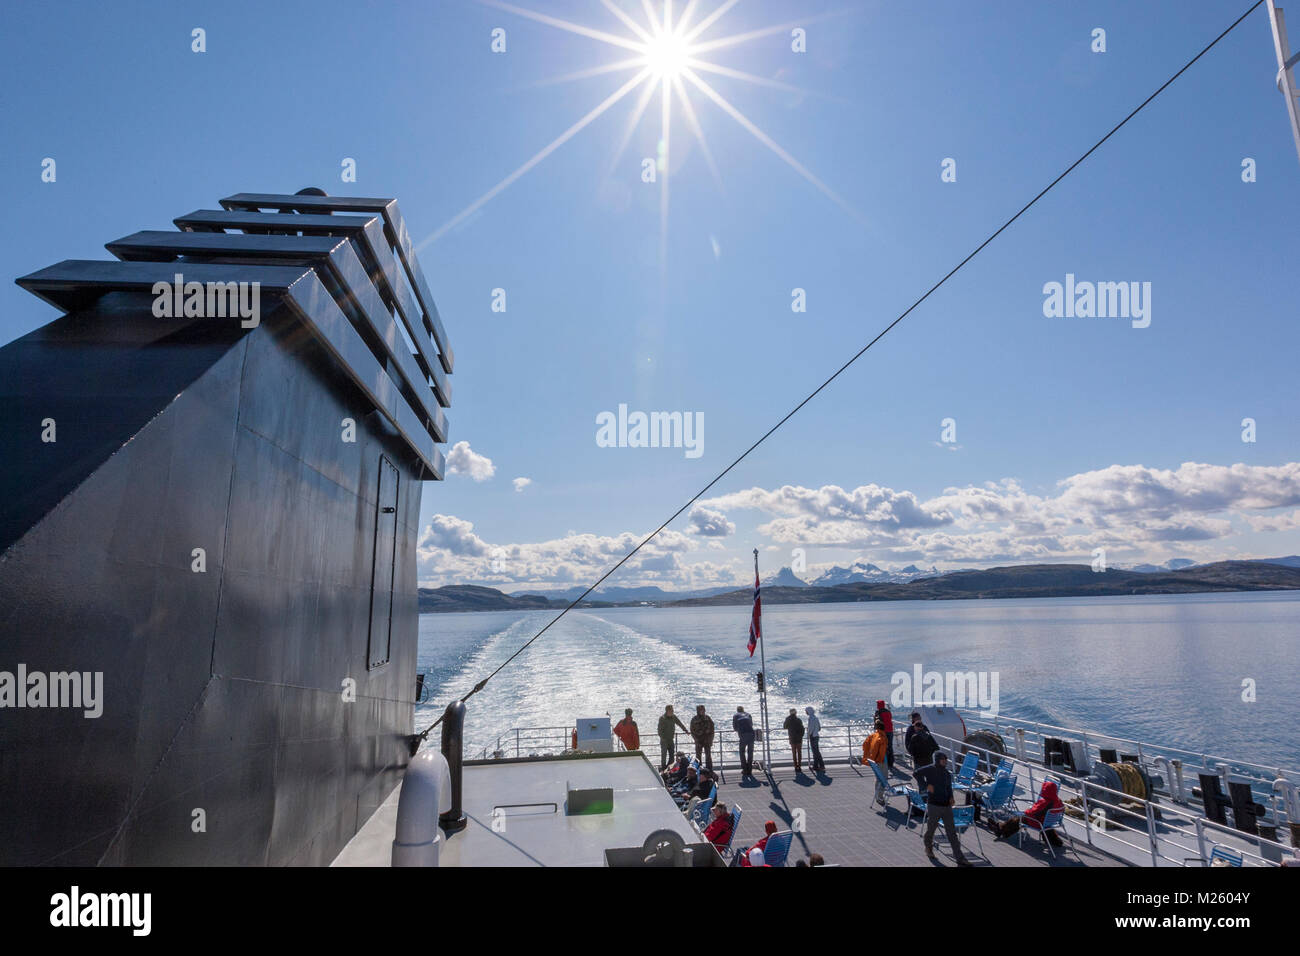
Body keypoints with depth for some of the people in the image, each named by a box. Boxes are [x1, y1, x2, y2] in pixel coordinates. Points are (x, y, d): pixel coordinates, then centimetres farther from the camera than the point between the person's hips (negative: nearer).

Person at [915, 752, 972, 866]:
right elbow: (917, 773, -16)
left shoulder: (947, 773, 9)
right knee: (931, 829, 10)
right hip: (934, 805, -5)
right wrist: (926, 785, -18)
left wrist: (951, 797, 6)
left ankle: (959, 858, 8)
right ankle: (929, 850, 34)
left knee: (952, 832, 5)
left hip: (946, 805, 5)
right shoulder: (930, 769, -10)